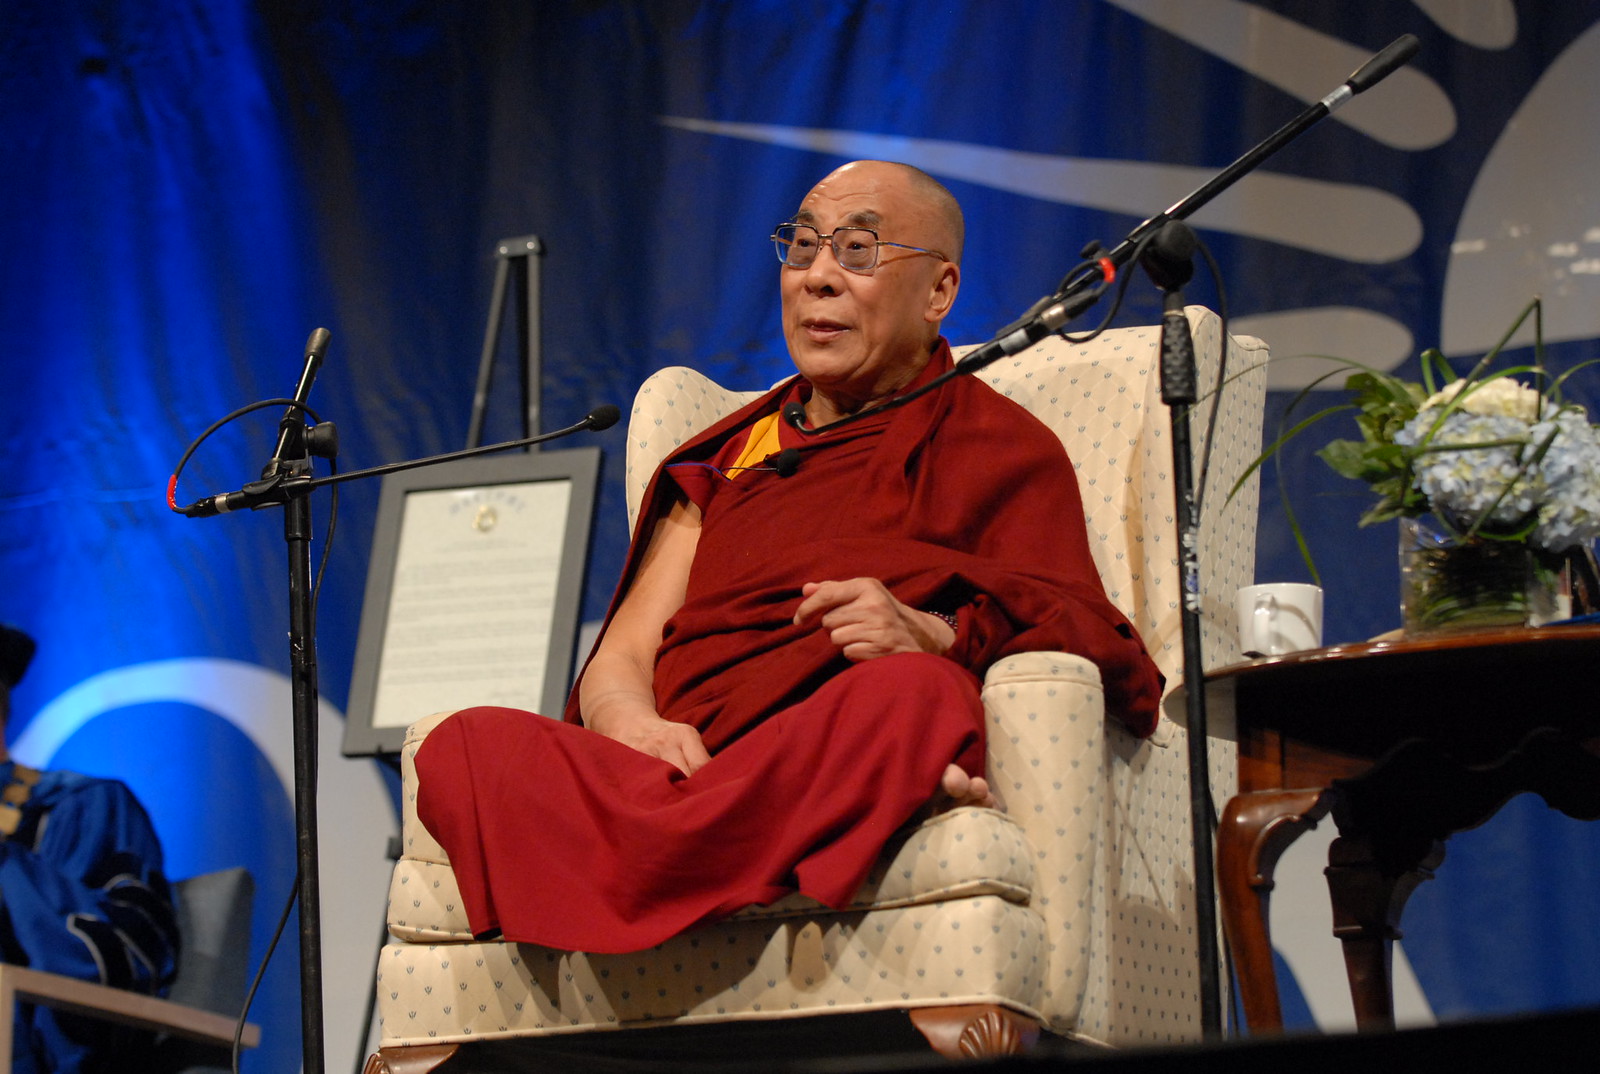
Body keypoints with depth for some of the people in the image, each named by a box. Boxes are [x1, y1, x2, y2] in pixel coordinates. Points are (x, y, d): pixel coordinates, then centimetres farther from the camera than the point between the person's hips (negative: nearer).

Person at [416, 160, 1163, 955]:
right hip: (687, 770, 3)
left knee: (913, 699, -39)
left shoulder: (1001, 446, 21)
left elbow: (1085, 637, 6)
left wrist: (934, 635, -15)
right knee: (467, 746, -29)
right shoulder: (723, 460, 33)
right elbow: (617, 660, 21)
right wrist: (633, 724, -5)